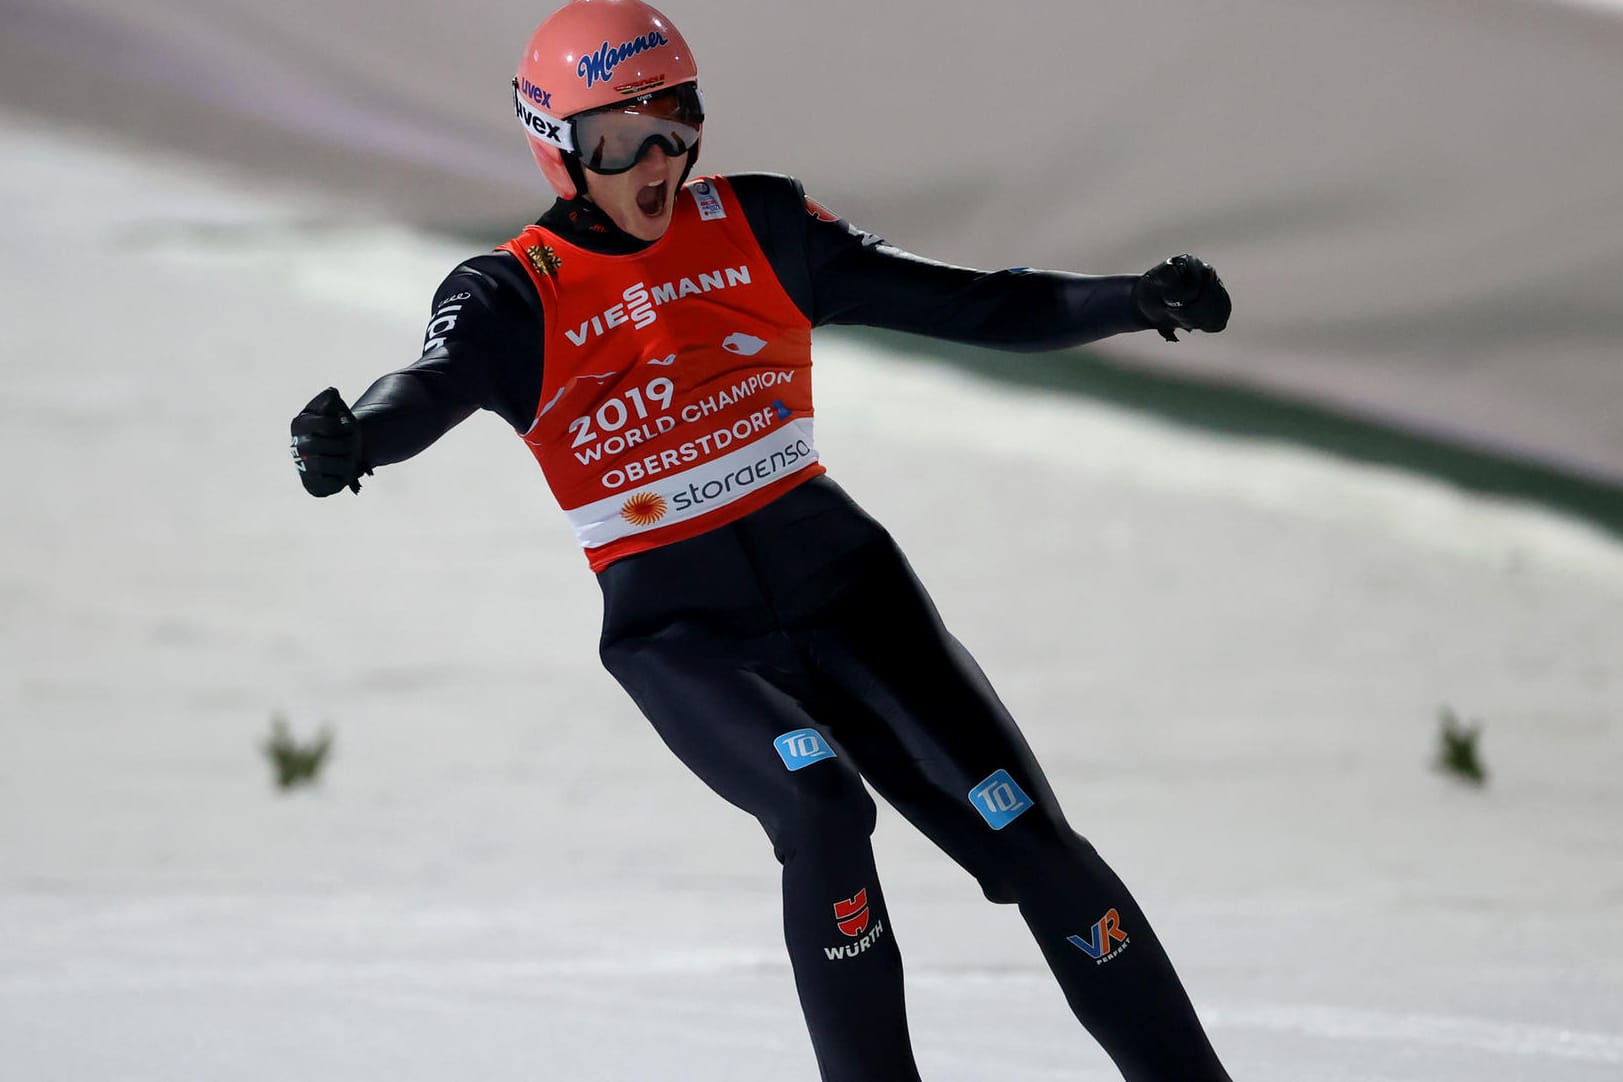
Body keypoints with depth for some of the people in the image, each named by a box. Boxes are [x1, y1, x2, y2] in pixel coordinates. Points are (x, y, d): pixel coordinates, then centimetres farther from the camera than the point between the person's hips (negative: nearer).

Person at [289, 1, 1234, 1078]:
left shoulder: (758, 226, 3)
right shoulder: (514, 298, -4)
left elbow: (959, 302, 4)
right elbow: (436, 386, -24)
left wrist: (1136, 298, -7)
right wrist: (356, 436, -48)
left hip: (836, 577, 3)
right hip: (681, 630, -3)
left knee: (1029, 838, -5)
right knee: (819, 806, -31)